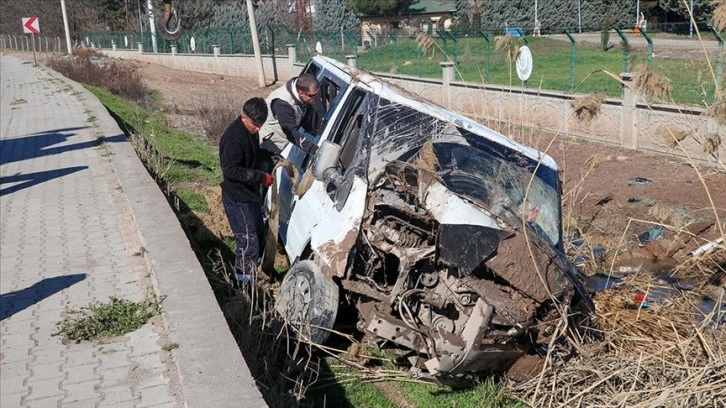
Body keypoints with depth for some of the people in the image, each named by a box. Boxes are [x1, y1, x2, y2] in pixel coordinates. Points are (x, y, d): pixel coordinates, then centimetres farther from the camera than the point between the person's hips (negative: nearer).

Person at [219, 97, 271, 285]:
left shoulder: (251, 131, 5)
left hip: (250, 193, 10)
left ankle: (254, 271, 38)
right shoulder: (234, 137, -26)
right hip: (237, 198, -10)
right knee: (248, 241, -4)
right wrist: (260, 177, -26)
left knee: (259, 234, 21)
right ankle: (244, 280, 11)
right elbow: (230, 170, -27)